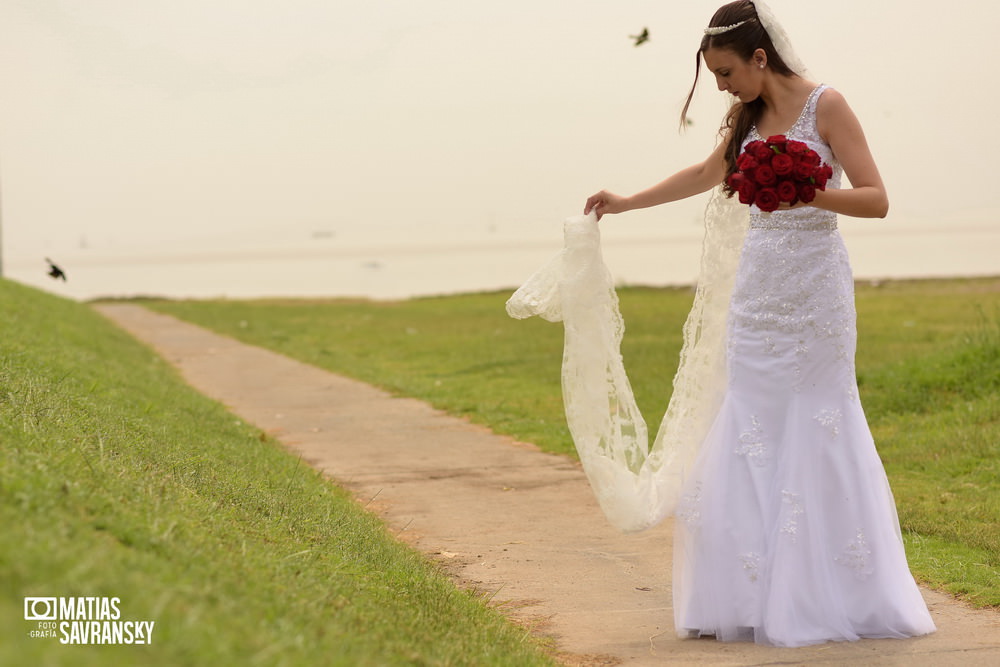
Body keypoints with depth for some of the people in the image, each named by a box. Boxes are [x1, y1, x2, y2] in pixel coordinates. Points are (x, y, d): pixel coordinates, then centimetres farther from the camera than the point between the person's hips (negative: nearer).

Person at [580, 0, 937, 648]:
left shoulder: (826, 106, -8)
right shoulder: (749, 117, 11)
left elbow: (877, 199, -12)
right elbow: (708, 174, 29)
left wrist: (809, 193, -27)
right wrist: (628, 201, 33)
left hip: (815, 290, -6)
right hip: (757, 291, 6)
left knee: (817, 433, -5)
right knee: (749, 438, 3)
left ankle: (830, 597, 4)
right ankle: (755, 598, 8)